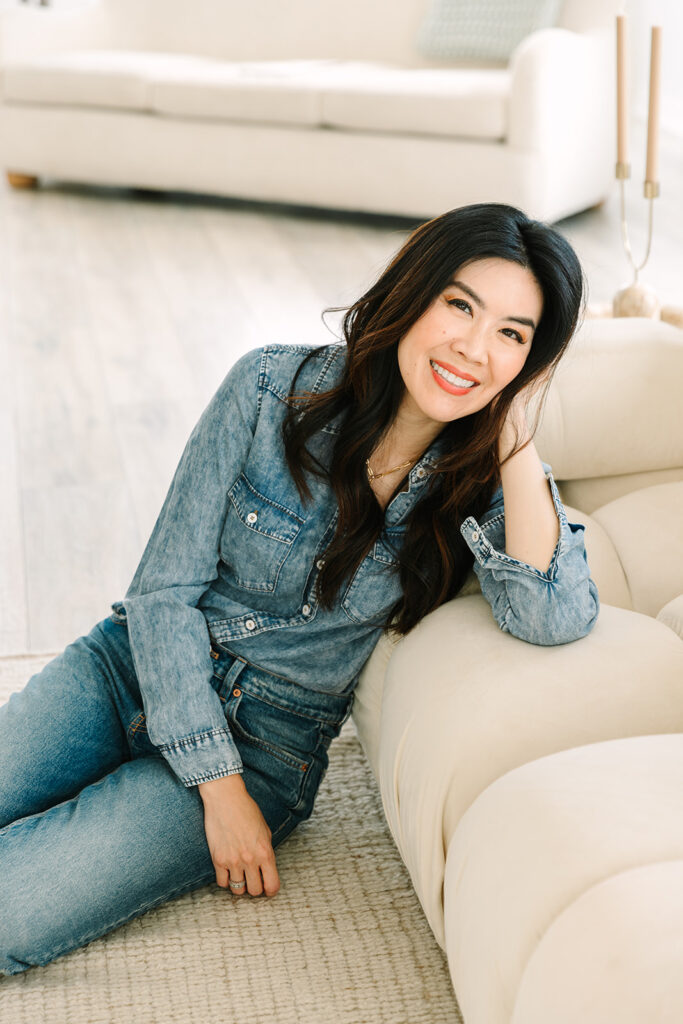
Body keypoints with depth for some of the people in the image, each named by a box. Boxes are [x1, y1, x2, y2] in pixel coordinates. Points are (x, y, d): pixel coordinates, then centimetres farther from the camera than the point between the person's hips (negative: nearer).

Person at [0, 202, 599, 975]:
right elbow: (164, 588, -10)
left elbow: (555, 619, -28)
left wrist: (515, 436, -25)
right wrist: (217, 784, -14)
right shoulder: (274, 388, -12)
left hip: (265, 746, -1)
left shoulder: (485, 480, -8)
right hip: (130, 669, 1)